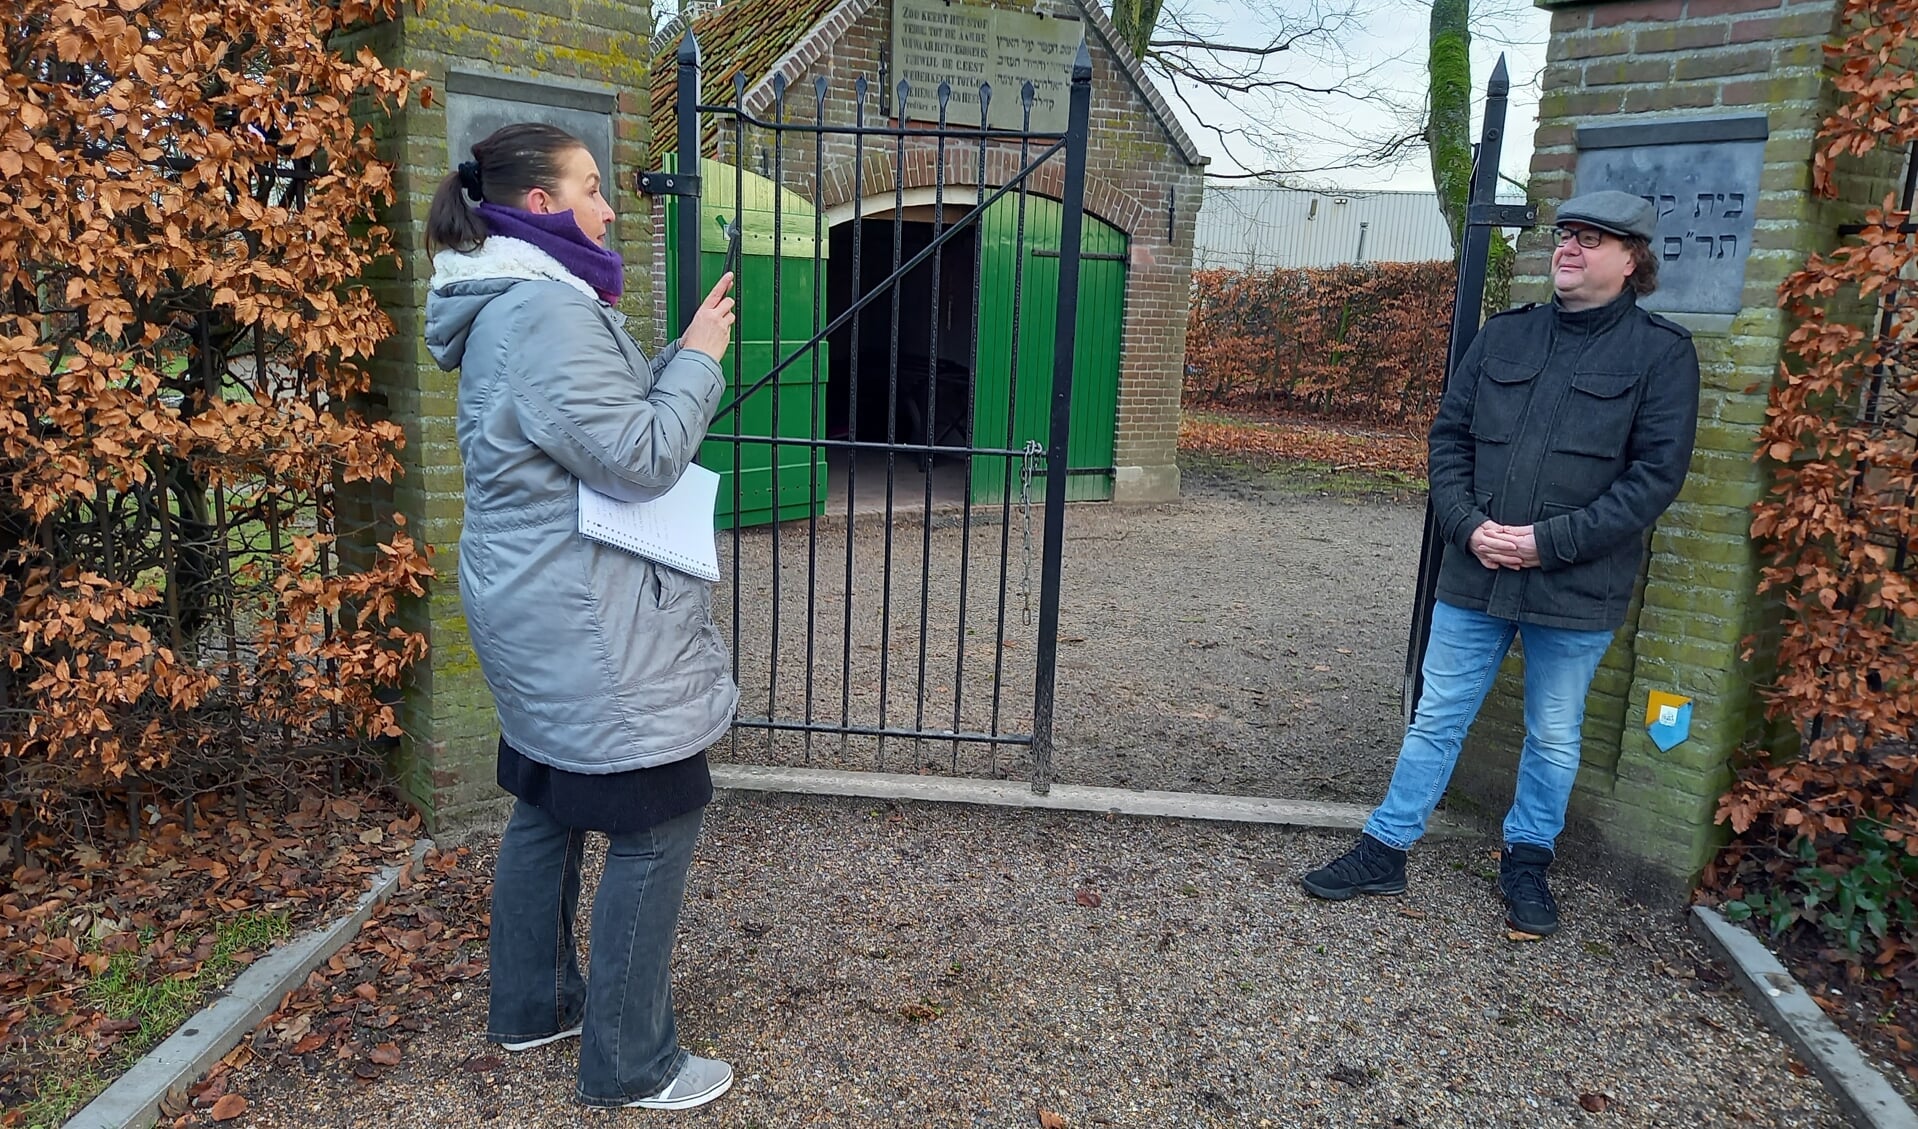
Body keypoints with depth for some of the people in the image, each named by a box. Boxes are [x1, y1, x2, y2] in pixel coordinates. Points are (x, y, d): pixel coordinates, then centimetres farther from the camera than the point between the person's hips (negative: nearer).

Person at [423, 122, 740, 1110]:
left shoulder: (514, 305, 15)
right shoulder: (549, 309, -19)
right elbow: (638, 459, -20)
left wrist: (676, 364, 9)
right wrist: (697, 357, -8)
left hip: (543, 619, 11)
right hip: (587, 628, -11)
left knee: (550, 806, 20)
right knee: (658, 819, -2)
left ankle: (532, 1004, 36)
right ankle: (629, 1064, 10)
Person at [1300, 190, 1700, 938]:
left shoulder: (1661, 353, -4)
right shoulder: (1505, 336, 6)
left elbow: (1655, 476, -9)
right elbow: (1449, 435, 7)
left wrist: (1550, 540, -17)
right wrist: (1468, 523, -9)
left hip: (1576, 588, -2)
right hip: (1474, 574, 3)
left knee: (1554, 738, 14)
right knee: (1436, 720, 10)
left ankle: (1526, 863, 34)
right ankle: (1385, 852, 23)